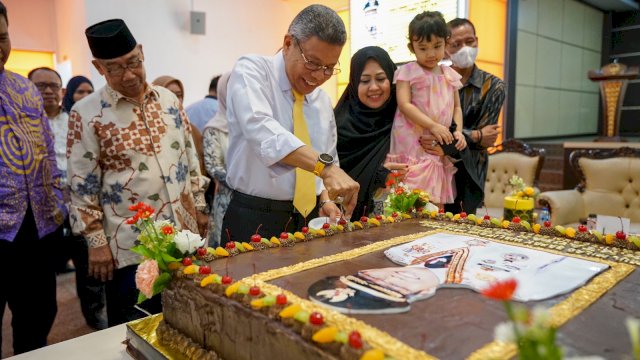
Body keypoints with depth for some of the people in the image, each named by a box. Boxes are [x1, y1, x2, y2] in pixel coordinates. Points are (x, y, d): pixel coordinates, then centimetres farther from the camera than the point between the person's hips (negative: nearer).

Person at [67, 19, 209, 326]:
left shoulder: (169, 100, 6)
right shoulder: (86, 114, -7)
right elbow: (82, 185, -6)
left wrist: (199, 206, 11)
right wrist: (96, 241, -7)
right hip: (129, 245, -4)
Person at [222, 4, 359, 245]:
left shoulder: (323, 101, 8)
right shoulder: (251, 71, -9)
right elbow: (259, 128, -30)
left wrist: (325, 200, -5)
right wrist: (324, 165, -40)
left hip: (310, 219, 5)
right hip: (254, 220, -5)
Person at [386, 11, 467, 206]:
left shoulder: (449, 75, 13)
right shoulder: (408, 71, -3)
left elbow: (456, 107, 16)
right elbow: (404, 105, -13)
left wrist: (458, 131, -2)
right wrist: (433, 126, -19)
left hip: (441, 147, 5)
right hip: (412, 145, -5)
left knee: (436, 197, 9)